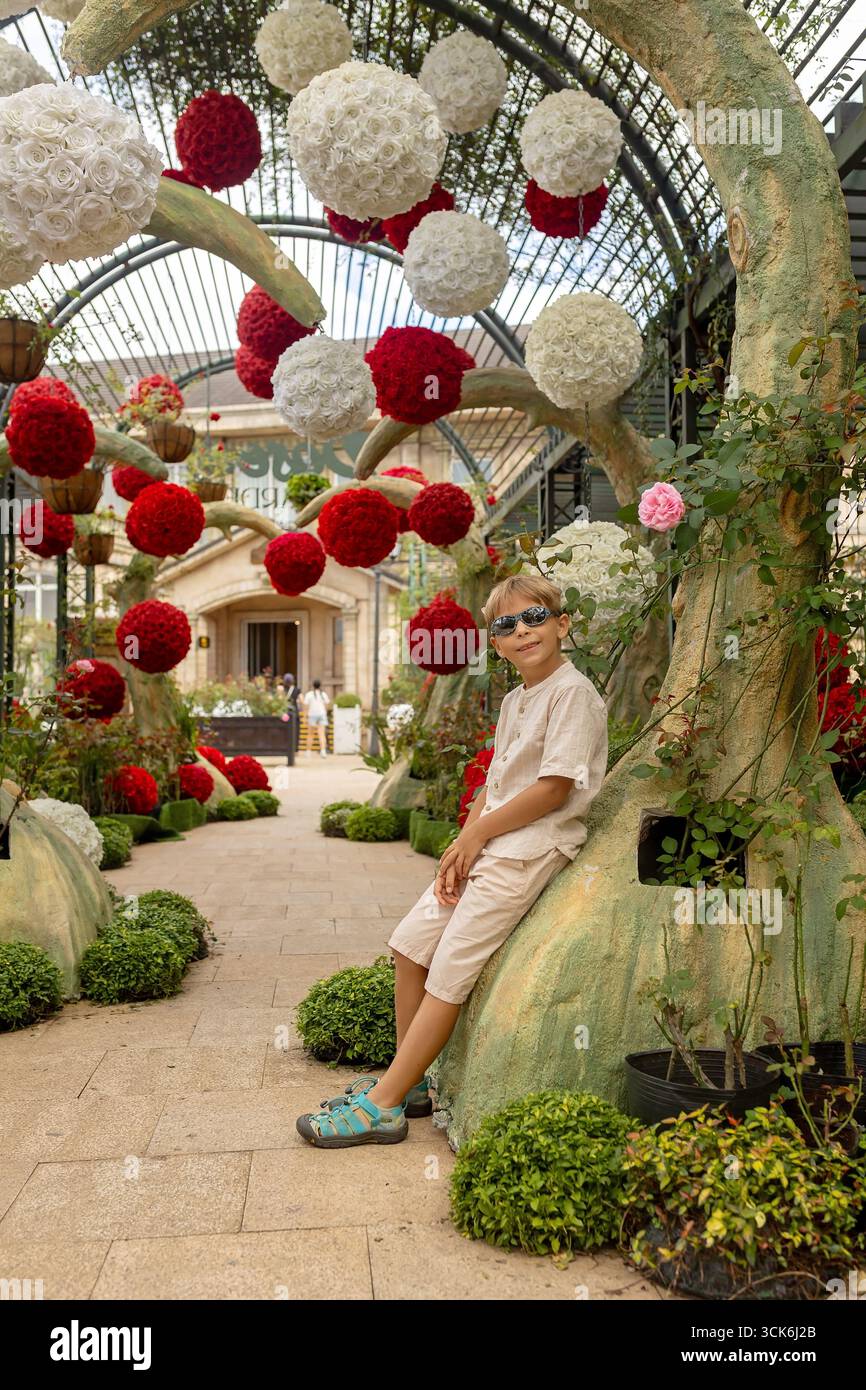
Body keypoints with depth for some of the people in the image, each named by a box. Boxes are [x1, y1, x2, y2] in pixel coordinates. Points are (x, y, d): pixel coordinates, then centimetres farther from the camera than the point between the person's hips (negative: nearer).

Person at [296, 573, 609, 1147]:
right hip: (489, 844, 9)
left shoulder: (573, 692, -12)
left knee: (449, 974, -10)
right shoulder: (514, 701, 16)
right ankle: (410, 1083, 18)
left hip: (532, 848, -9)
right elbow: (493, 786, 13)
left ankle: (382, 1107, -2)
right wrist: (463, 848, -3)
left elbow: (556, 788, -18)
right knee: (410, 943, 7)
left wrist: (476, 834, -10)